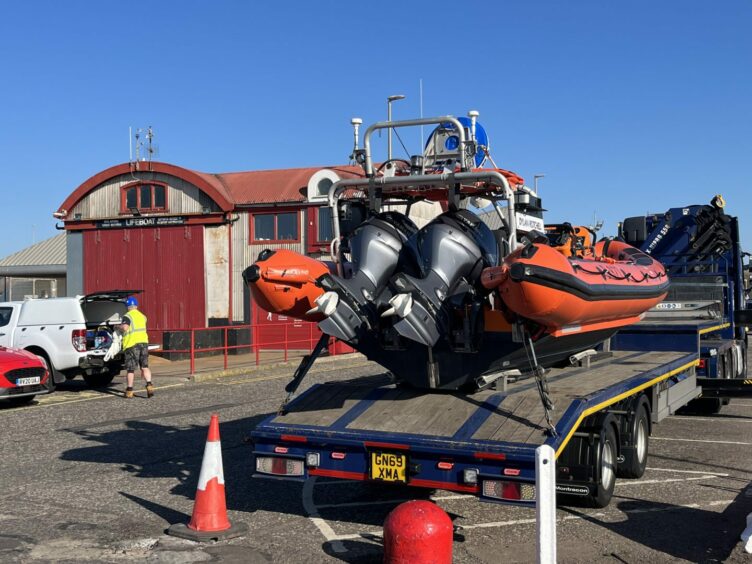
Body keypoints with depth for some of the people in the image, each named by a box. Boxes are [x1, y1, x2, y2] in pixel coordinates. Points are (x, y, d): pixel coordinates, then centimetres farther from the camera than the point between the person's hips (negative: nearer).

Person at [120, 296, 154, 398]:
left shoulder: (127, 316, -5)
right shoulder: (142, 316, 17)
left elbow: (125, 328, -20)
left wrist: (119, 327, -2)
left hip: (132, 344, -5)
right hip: (144, 342, 5)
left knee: (130, 369, 2)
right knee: (145, 366, 10)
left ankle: (129, 390, 7)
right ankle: (149, 385, -5)